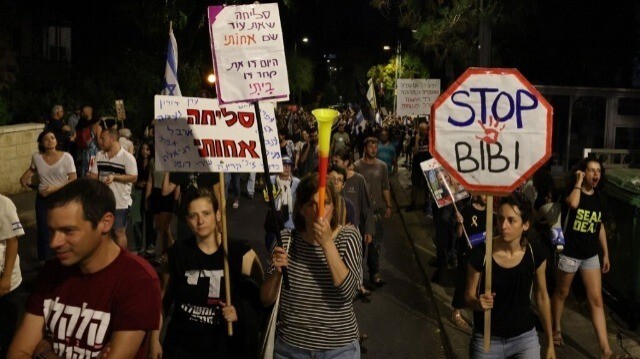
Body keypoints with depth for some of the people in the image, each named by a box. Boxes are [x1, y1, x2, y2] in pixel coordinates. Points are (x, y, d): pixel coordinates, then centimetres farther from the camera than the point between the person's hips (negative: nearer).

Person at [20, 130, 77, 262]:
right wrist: (24, 178, 6)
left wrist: (54, 188, -21)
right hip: (42, 198, 3)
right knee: (43, 230, 7)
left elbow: (73, 180, -15)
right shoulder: (36, 157, -5)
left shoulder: (66, 157, -15)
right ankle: (43, 261, 23)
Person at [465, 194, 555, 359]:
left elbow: (542, 297, 3)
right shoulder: (480, 253, -17)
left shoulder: (535, 253, -11)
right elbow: (469, 296, -5)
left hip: (525, 338, 1)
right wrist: (478, 303, -28)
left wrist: (550, 343, 9)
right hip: (486, 340, -1)